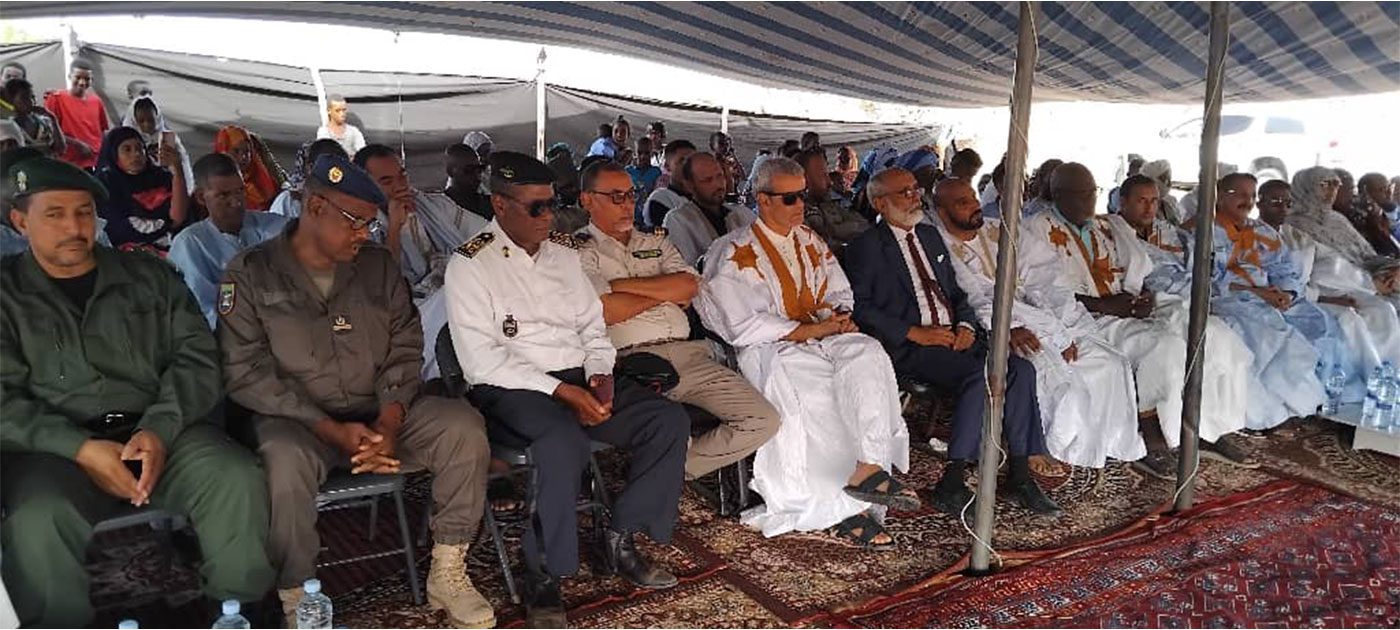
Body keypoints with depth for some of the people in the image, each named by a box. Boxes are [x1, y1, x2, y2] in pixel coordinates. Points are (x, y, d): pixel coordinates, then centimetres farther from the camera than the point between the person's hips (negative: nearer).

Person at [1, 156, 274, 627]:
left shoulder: (150, 277, 15)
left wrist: (160, 430, -12)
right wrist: (81, 449, -16)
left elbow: (196, 356, 6)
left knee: (238, 481, -26)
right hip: (57, 449, -1)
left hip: (163, 432, 2)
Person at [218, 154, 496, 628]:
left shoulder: (378, 265, 9)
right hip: (296, 420, -3)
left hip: (379, 413, 4)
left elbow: (405, 347, 6)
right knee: (285, 461, -37)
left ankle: (448, 574, -8)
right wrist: (332, 430, -19)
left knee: (463, 426, -20)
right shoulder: (250, 274, -3)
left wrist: (389, 420, -12)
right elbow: (246, 373, -10)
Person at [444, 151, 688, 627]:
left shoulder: (564, 251, 14)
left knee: (670, 421, -11)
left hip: (580, 377, 7)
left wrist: (600, 374, -4)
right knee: (563, 440, -36)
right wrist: (562, 391, -19)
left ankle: (622, 540, 0)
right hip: (513, 390, -6)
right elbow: (482, 360, -13)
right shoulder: (471, 264, -5)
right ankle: (543, 572, -16)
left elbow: (593, 327, 18)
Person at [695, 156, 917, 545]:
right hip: (768, 349, -5)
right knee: (819, 393, -34)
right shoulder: (736, 253, -1)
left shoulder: (810, 241, 20)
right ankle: (838, 508, -28)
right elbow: (744, 323, -11)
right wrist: (809, 330, -16)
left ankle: (869, 468, -38)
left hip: (819, 335, 6)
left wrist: (838, 318, -4)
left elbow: (840, 294, 22)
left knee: (867, 352, -27)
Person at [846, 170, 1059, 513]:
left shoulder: (931, 236, 22)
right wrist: (914, 332, -16)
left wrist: (966, 325, 1)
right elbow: (860, 307, -11)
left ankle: (1021, 476, -11)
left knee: (1021, 369, -15)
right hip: (910, 345, -7)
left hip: (954, 336, 7)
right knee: (982, 376, -29)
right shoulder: (867, 247, 0)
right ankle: (952, 481, -22)